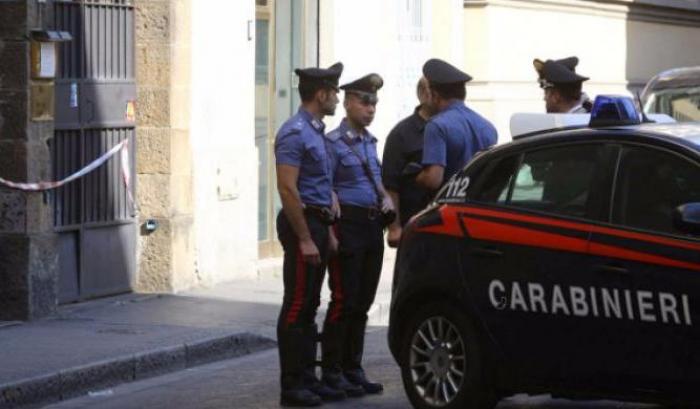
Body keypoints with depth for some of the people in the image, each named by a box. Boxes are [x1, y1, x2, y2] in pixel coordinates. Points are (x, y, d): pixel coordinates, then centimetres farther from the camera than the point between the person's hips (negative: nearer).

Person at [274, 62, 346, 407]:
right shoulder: (295, 133, -15)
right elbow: (287, 189, -21)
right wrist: (305, 239, -22)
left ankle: (307, 379, 16)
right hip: (302, 223, -10)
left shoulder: (315, 132, 16)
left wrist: (327, 233, 19)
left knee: (309, 307, 12)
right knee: (296, 307, -6)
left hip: (316, 223, 10)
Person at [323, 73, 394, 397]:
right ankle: (332, 372, -1)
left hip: (372, 225, 8)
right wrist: (334, 230, -20)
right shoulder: (334, 142, -9)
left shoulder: (370, 141, 16)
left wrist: (386, 198, 9)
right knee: (344, 300, -7)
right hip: (348, 224, -8)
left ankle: (352, 369, 18)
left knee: (363, 302, 11)